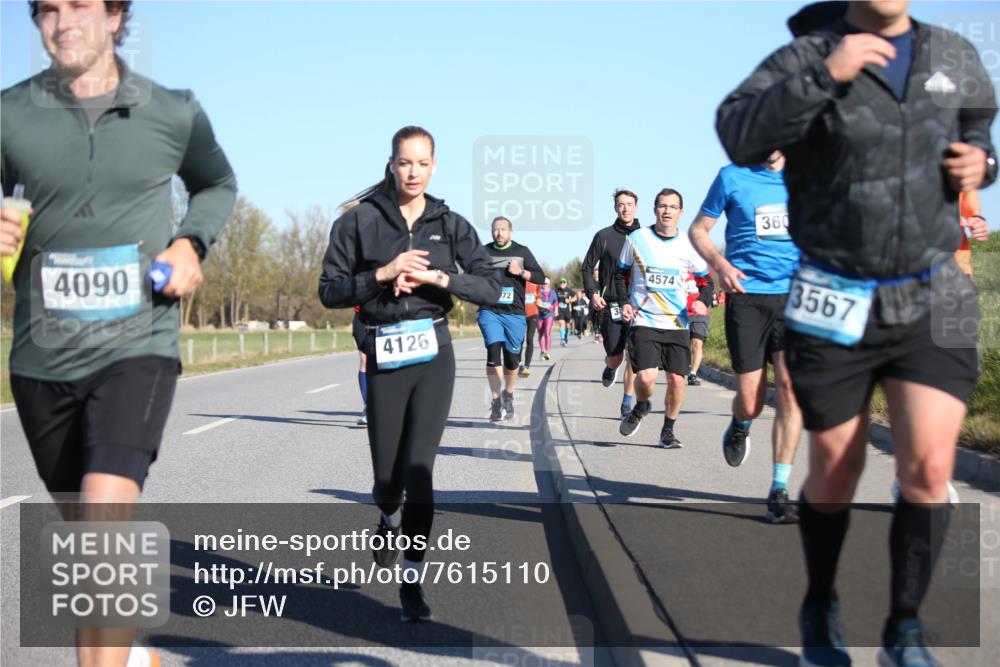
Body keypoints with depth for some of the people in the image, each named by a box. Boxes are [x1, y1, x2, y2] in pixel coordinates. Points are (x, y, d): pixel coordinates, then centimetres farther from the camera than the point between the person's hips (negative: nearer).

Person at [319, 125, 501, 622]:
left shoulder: (451, 224, 5)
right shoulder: (359, 221, 0)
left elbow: (491, 287, 1)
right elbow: (330, 292, -3)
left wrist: (437, 277, -13)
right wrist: (383, 274, -16)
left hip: (433, 355, 0)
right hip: (384, 357, 0)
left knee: (417, 470, -9)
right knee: (387, 477, 6)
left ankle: (412, 579, 1)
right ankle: (390, 521, 43)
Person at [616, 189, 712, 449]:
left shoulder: (688, 245, 2)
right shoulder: (636, 239, 0)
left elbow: (706, 279, 13)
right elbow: (620, 273, 13)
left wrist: (703, 302, -7)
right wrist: (624, 303, -1)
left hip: (678, 324, 2)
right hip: (643, 321, -2)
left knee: (676, 379, -2)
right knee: (646, 377, -17)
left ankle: (668, 431, 20)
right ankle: (640, 407, 17)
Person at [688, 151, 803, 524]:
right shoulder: (732, 177, 4)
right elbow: (698, 229, 10)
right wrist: (719, 262, -9)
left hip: (794, 296, 1)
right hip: (747, 295, -1)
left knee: (791, 388, -14)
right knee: (751, 404, -2)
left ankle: (779, 492, -6)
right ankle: (740, 425, 37)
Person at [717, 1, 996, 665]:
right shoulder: (806, 56, -8)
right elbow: (739, 137, -22)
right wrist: (825, 74, -32)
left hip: (932, 304, 2)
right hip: (835, 306, -2)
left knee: (930, 467, -10)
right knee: (835, 471, 9)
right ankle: (820, 609, 33)